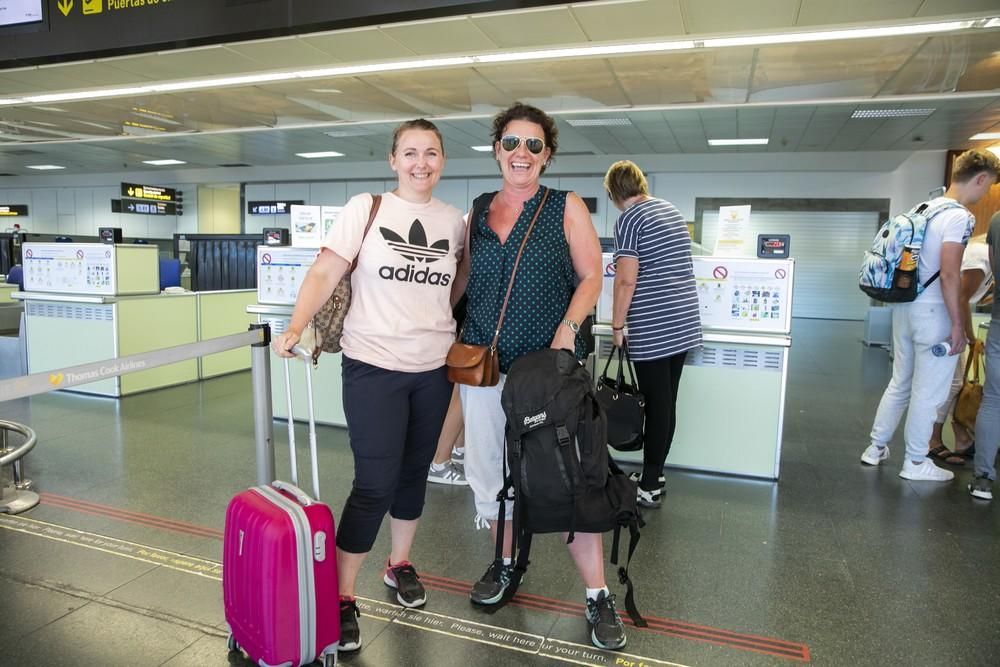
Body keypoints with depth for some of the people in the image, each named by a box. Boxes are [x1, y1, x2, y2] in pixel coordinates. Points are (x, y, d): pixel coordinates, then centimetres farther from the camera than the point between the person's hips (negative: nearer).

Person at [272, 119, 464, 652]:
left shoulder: (454, 221, 6)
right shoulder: (365, 208, -5)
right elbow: (324, 273, -9)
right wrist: (295, 328, -22)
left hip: (433, 369, 4)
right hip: (373, 366, -4)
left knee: (413, 474, 15)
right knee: (374, 485, -5)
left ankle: (400, 564, 37)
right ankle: (342, 596, 13)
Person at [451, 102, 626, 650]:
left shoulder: (566, 207, 0)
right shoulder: (478, 211, 10)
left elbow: (590, 278, -2)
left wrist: (568, 329, -17)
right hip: (483, 360, 4)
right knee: (489, 469, 11)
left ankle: (597, 596, 12)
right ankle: (504, 563, 34)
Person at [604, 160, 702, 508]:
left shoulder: (628, 220, -9)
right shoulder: (672, 210, 16)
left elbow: (626, 280, -16)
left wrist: (617, 325, -7)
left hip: (653, 330, -8)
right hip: (685, 324, 8)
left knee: (656, 407, -2)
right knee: (667, 404, 12)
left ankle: (650, 488, 8)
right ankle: (654, 475, 23)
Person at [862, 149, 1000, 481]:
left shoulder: (927, 208, 12)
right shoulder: (958, 216, -15)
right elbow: (949, 275, -21)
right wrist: (957, 324, -17)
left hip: (906, 307, 8)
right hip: (933, 313, -8)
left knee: (900, 383, 18)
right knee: (928, 392, 4)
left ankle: (876, 447, 25)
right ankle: (915, 462, 15)